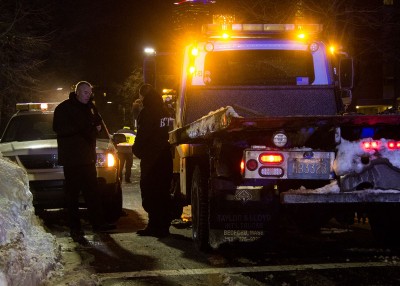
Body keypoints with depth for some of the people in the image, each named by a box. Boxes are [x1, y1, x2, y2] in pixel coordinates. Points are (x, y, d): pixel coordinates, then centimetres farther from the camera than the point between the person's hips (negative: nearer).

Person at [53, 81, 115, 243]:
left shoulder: (90, 107, 15)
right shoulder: (64, 108, -7)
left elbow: (98, 122, 27)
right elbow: (59, 128, -17)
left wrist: (97, 127, 3)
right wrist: (80, 128, -23)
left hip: (87, 156, 7)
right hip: (72, 158, -7)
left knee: (92, 191, 11)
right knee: (73, 194, -4)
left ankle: (98, 223, 17)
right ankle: (75, 229, -1)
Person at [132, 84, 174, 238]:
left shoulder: (147, 112, -13)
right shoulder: (165, 111, 11)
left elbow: (142, 135, -16)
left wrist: (137, 149, 1)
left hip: (151, 157, -8)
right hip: (165, 157, 8)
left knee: (150, 192, -2)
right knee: (163, 192, 13)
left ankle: (155, 226, -4)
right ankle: (163, 226, 17)